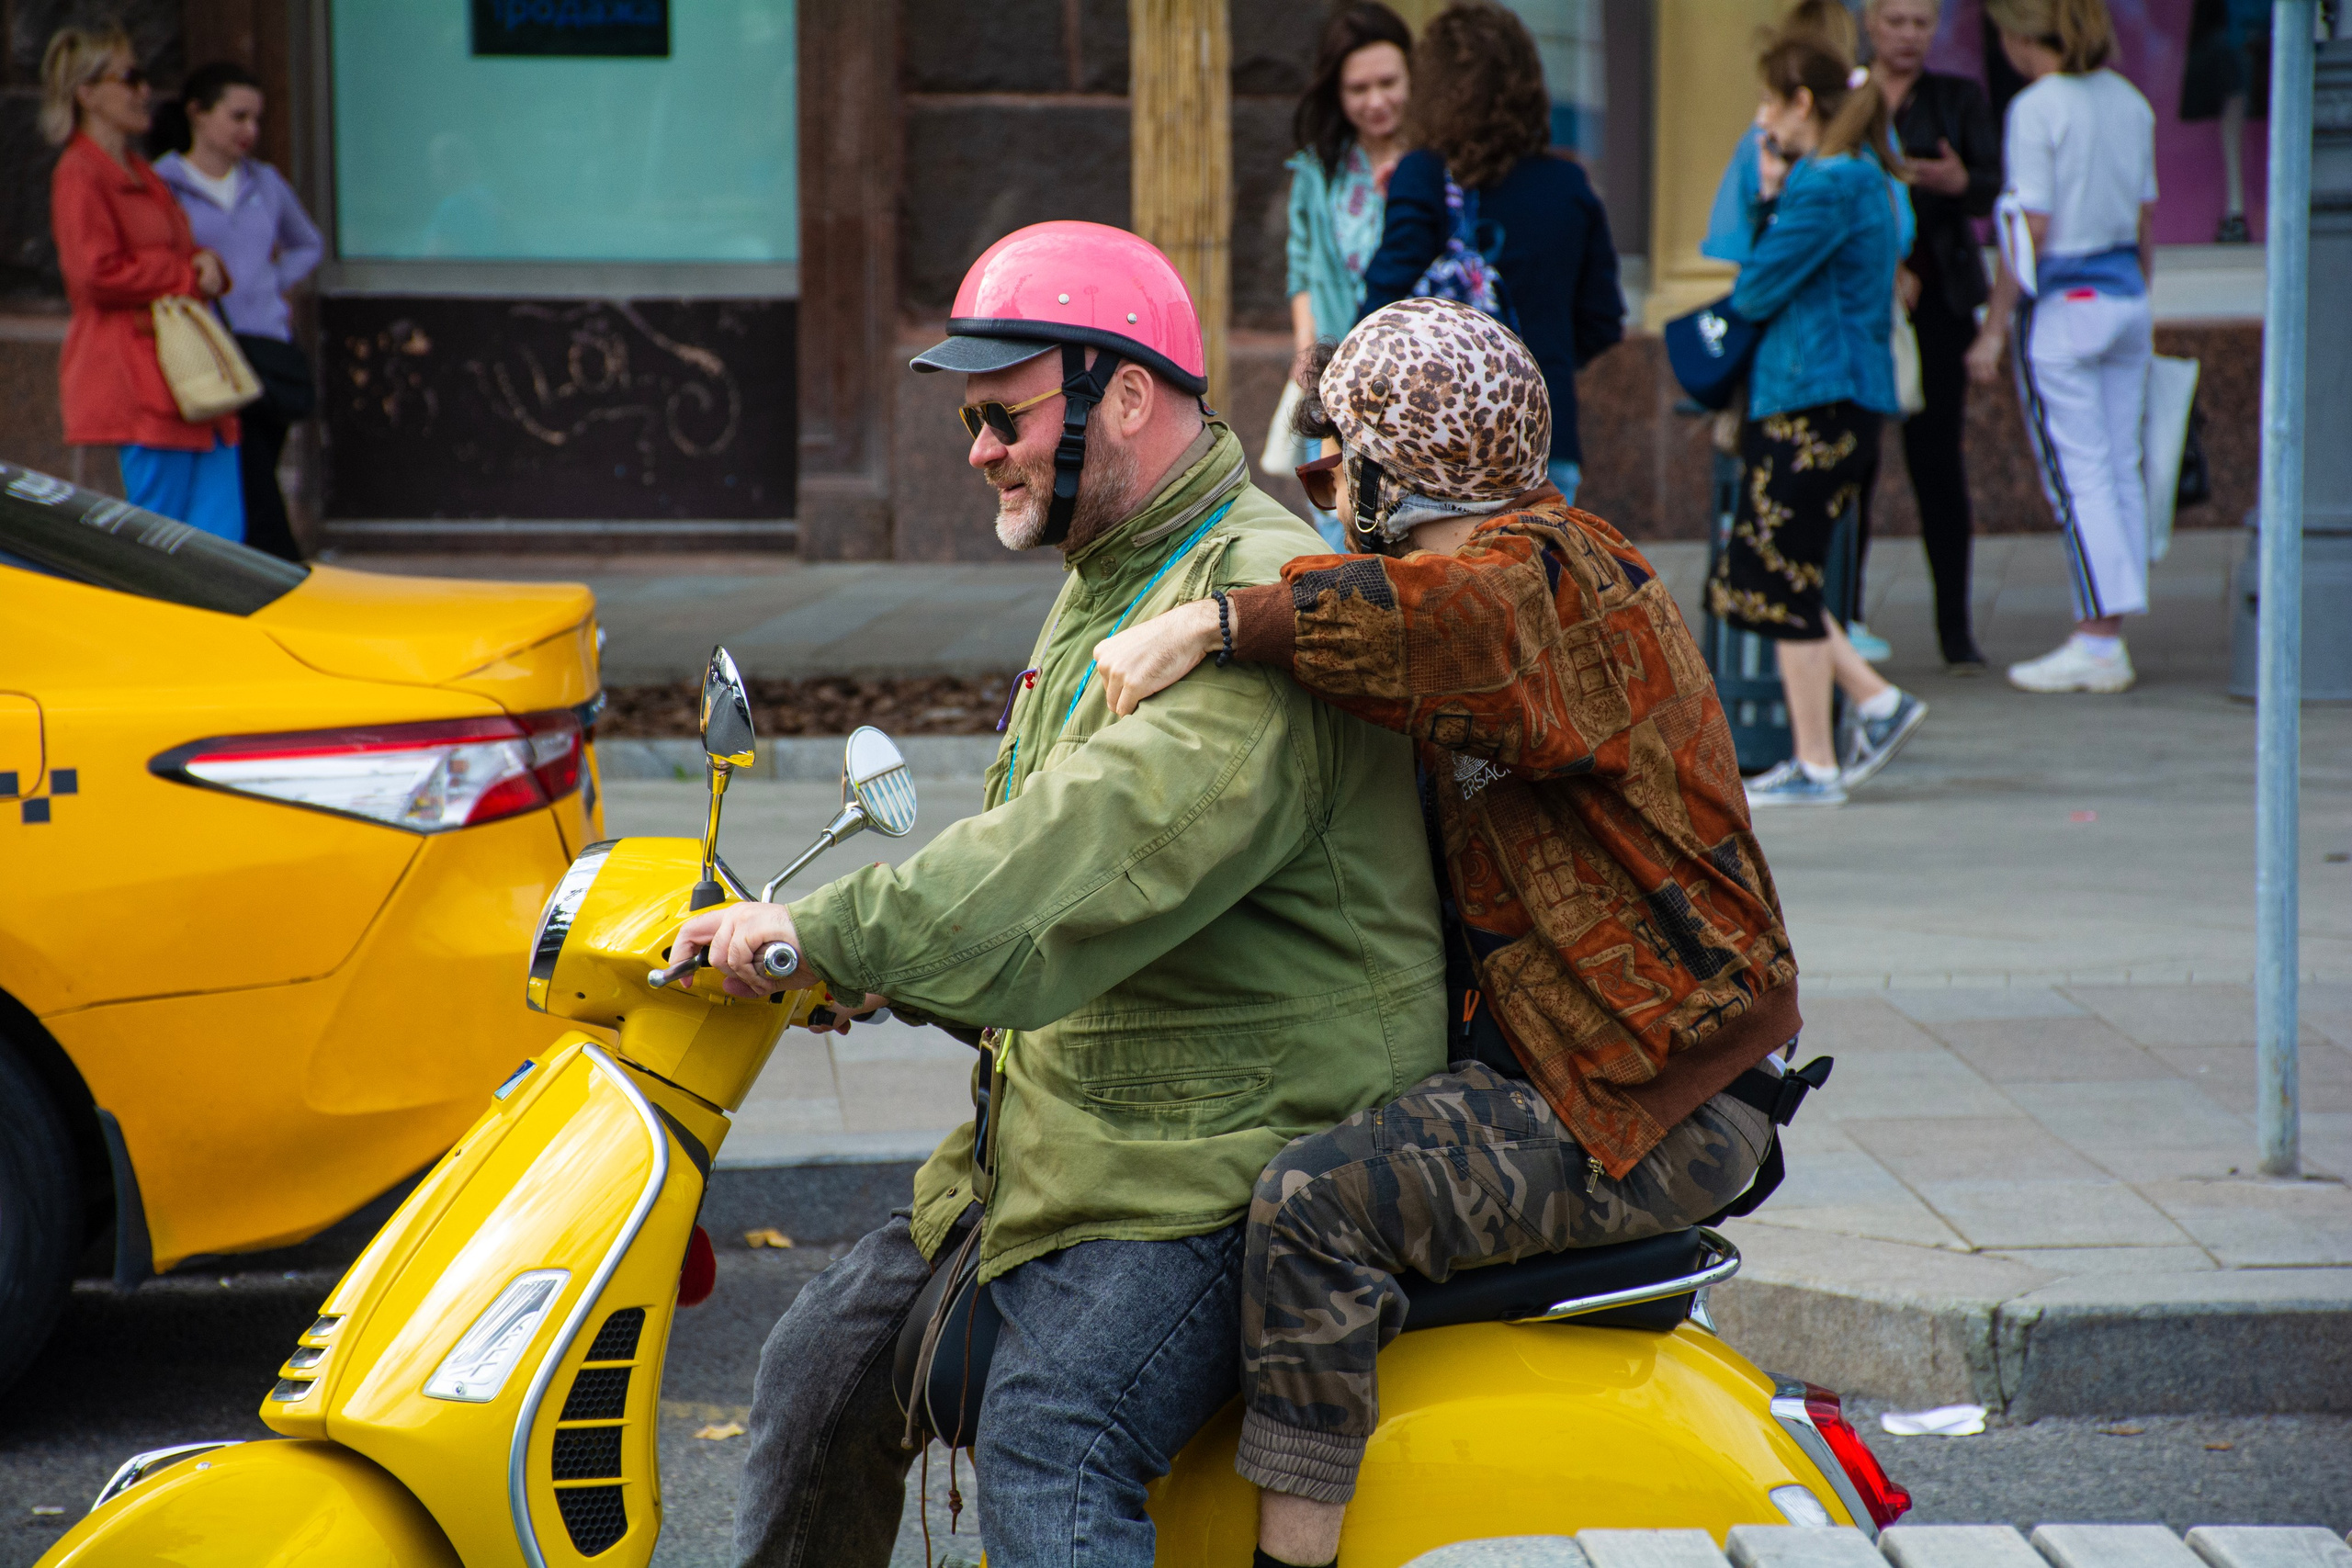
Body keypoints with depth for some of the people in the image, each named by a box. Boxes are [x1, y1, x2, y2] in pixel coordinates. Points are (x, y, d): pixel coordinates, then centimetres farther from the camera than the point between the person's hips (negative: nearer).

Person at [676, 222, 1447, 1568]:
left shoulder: (1263, 608, -18)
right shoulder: (1111, 585, 18)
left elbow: (1094, 852, -31)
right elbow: (1030, 851, 24)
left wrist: (832, 932, -32)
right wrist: (852, 960, 10)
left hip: (1234, 1158, -11)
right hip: (1079, 1137, 11)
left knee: (1046, 1445, -29)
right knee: (829, 1365, 13)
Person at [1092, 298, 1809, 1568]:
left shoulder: (1552, 570, -14)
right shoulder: (1502, 558, 19)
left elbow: (1464, 614, -41)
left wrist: (1217, 624, -41)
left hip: (1652, 1104, -11)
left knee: (1320, 1204, -27)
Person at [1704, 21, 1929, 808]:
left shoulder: (1826, 188, -16)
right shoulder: (1862, 177, 16)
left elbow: (1755, 291, -14)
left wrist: (1769, 197, -1)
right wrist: (1775, 196, 4)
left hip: (1816, 406, -10)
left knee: (1781, 584, -3)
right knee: (1749, 580, 14)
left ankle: (1816, 767, 4)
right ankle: (1877, 700, 16)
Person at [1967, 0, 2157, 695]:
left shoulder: (2037, 109, -13)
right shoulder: (2130, 102, 8)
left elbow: (2031, 231, -15)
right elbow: (2147, 219, 12)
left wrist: (1994, 327, -10)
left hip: (2062, 301, -7)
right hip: (2125, 295, 7)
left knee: (2078, 474, -4)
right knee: (2120, 470, 9)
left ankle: (2097, 643, -4)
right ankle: (2110, 636, 12)